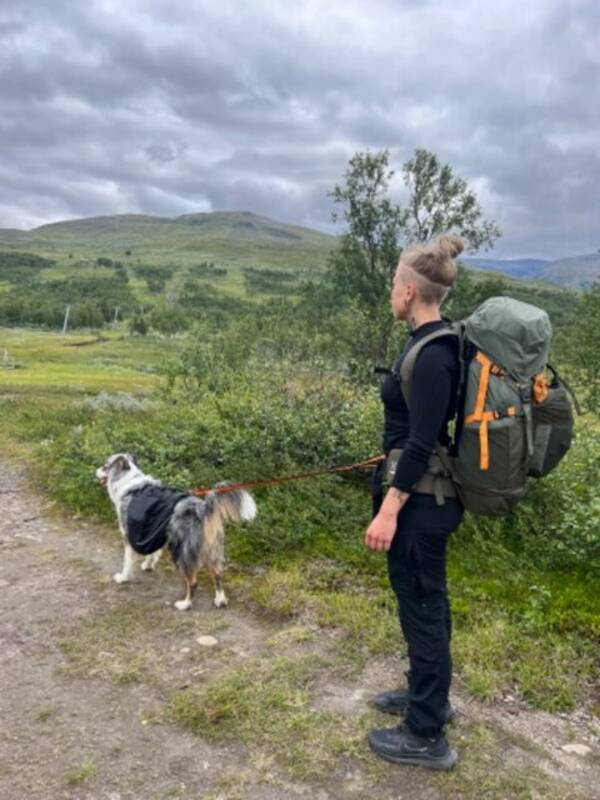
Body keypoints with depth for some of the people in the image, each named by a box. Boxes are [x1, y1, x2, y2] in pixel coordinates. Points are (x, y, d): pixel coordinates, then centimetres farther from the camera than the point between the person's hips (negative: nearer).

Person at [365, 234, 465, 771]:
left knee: (421, 605, 3)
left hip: (420, 497, -10)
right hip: (428, 490, 10)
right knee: (424, 599, 22)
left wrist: (388, 511, -23)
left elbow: (422, 443, -24)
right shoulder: (436, 342, 7)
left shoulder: (432, 354, -22)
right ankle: (431, 698, 41)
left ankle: (427, 737, 21)